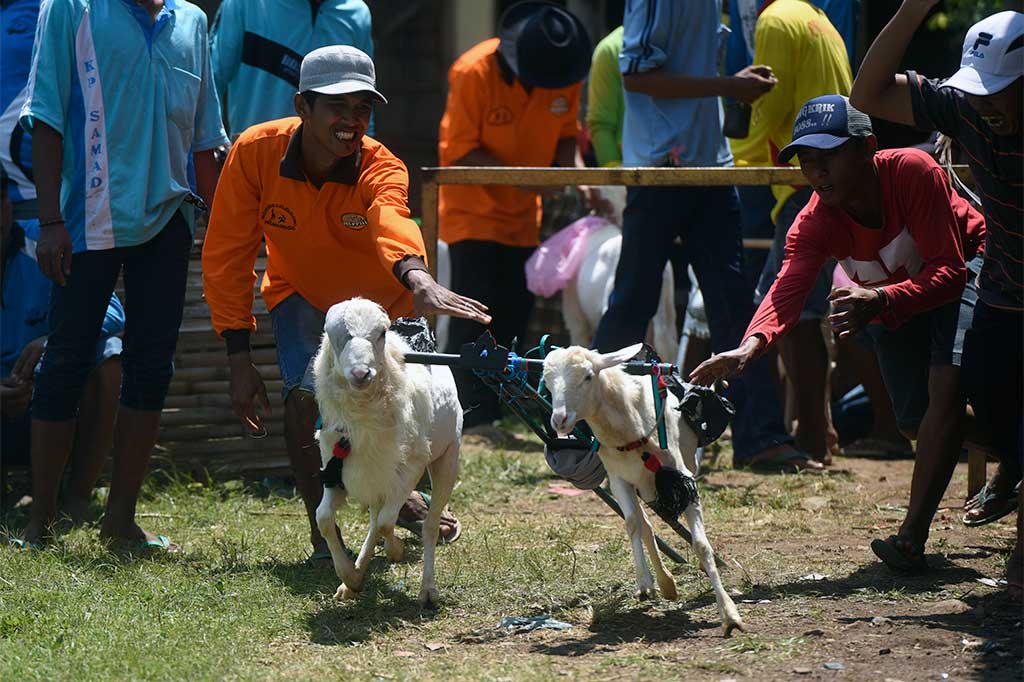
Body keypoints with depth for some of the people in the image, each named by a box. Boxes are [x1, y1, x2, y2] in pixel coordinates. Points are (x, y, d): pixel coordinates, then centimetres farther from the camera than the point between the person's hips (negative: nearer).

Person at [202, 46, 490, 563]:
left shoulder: (381, 168, -31)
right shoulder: (256, 151, -27)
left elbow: (390, 221, -55)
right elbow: (227, 255, -20)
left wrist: (418, 279, -78)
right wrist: (239, 358, -23)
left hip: (383, 301, 0)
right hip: (301, 293, 0)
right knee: (305, 396, -26)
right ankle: (322, 531, -5)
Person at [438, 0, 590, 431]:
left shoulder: (568, 77, -7)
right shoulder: (475, 73, -23)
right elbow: (458, 152, -19)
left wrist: (570, 169, -13)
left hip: (522, 214, 6)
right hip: (472, 207, -6)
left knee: (515, 310, 6)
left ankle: (493, 413, 15)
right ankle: (471, 415, -12)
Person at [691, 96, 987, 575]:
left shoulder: (912, 171, -38)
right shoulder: (816, 222, -27)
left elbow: (948, 271, -40)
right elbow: (787, 288, -43)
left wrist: (880, 301, -58)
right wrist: (749, 347, -64)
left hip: (964, 271, -5)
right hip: (888, 294, 5)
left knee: (947, 385, -29)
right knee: (917, 422, 7)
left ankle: (912, 536, -29)